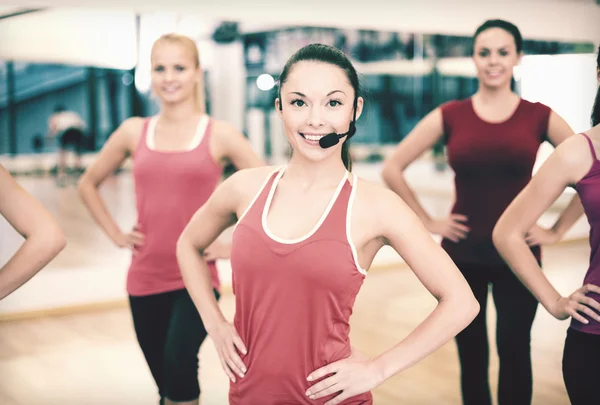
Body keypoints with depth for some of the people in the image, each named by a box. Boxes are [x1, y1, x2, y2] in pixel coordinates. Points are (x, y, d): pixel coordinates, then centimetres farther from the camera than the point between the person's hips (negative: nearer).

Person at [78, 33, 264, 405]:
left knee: (179, 359, -27)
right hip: (145, 279, 3)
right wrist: (116, 234, 9)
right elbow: (89, 184, 18)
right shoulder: (134, 131, 4)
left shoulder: (219, 134, -4)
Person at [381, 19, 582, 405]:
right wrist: (427, 222, -1)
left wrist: (557, 230, -1)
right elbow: (392, 168, 1)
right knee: (470, 352, 12)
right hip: (462, 252, 1)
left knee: (514, 349, 2)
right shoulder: (449, 115, -1)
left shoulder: (540, 116, -1)